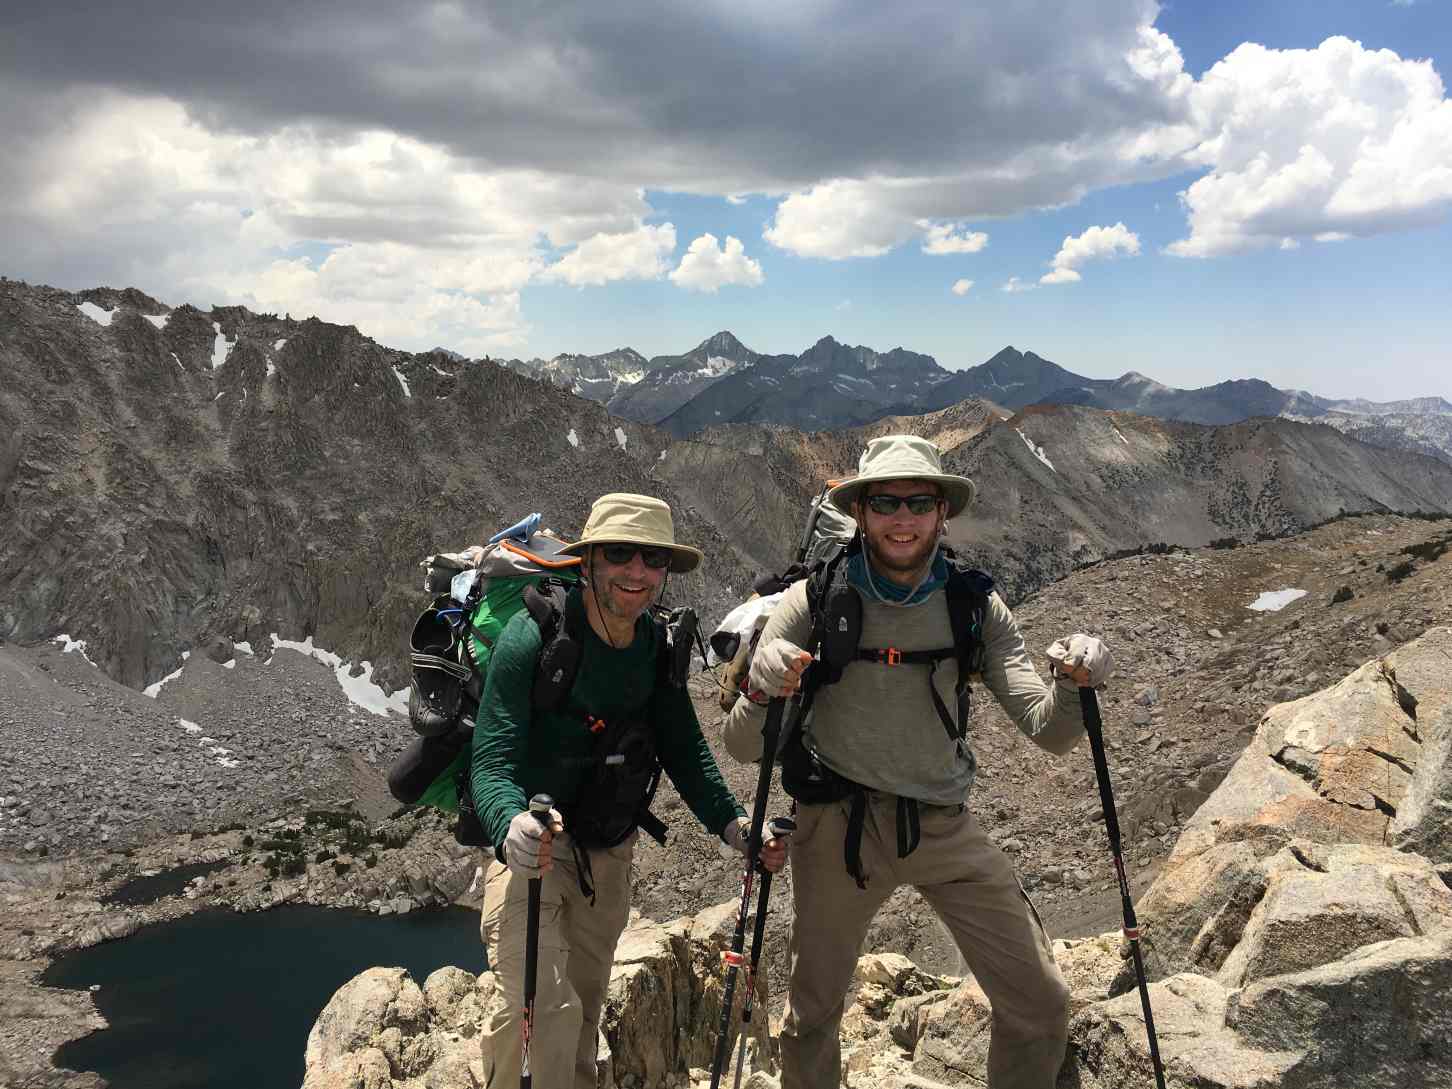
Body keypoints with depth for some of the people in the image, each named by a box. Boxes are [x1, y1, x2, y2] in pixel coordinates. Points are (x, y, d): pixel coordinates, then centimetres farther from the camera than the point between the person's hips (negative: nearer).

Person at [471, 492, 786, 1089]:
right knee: (547, 1009, -21)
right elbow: (492, 761, -27)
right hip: (532, 841, -5)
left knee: (584, 1007, 20)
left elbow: (684, 750, -2)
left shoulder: (659, 646, -5)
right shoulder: (533, 637, -22)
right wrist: (512, 828, -48)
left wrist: (733, 825, -18)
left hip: (608, 854, 6)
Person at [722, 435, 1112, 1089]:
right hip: (838, 825, -2)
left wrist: (1072, 686, -27)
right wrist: (764, 694, -33)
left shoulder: (975, 608, -3)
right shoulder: (814, 603, -11)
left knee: (1042, 1006, 3)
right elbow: (741, 748, -12)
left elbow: (1048, 732, -6)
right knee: (812, 1014, 14)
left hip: (947, 826, 2)